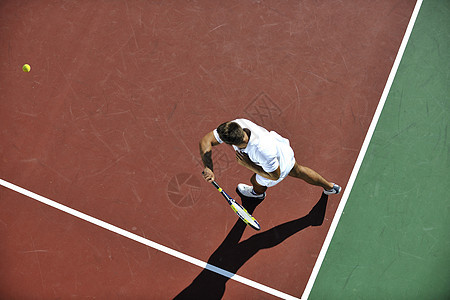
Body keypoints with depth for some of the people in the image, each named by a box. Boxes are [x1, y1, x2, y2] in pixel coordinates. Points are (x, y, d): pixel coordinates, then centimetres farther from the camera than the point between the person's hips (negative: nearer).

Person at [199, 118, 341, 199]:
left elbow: (275, 175, -30)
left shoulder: (262, 151, -50)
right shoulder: (236, 125, -36)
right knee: (298, 171, 34)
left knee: (256, 181, 27)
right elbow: (205, 141, -29)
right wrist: (208, 168, -39)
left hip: (280, 166, -5)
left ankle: (258, 193, 67)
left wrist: (248, 165, -33)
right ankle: (330, 186, 58)